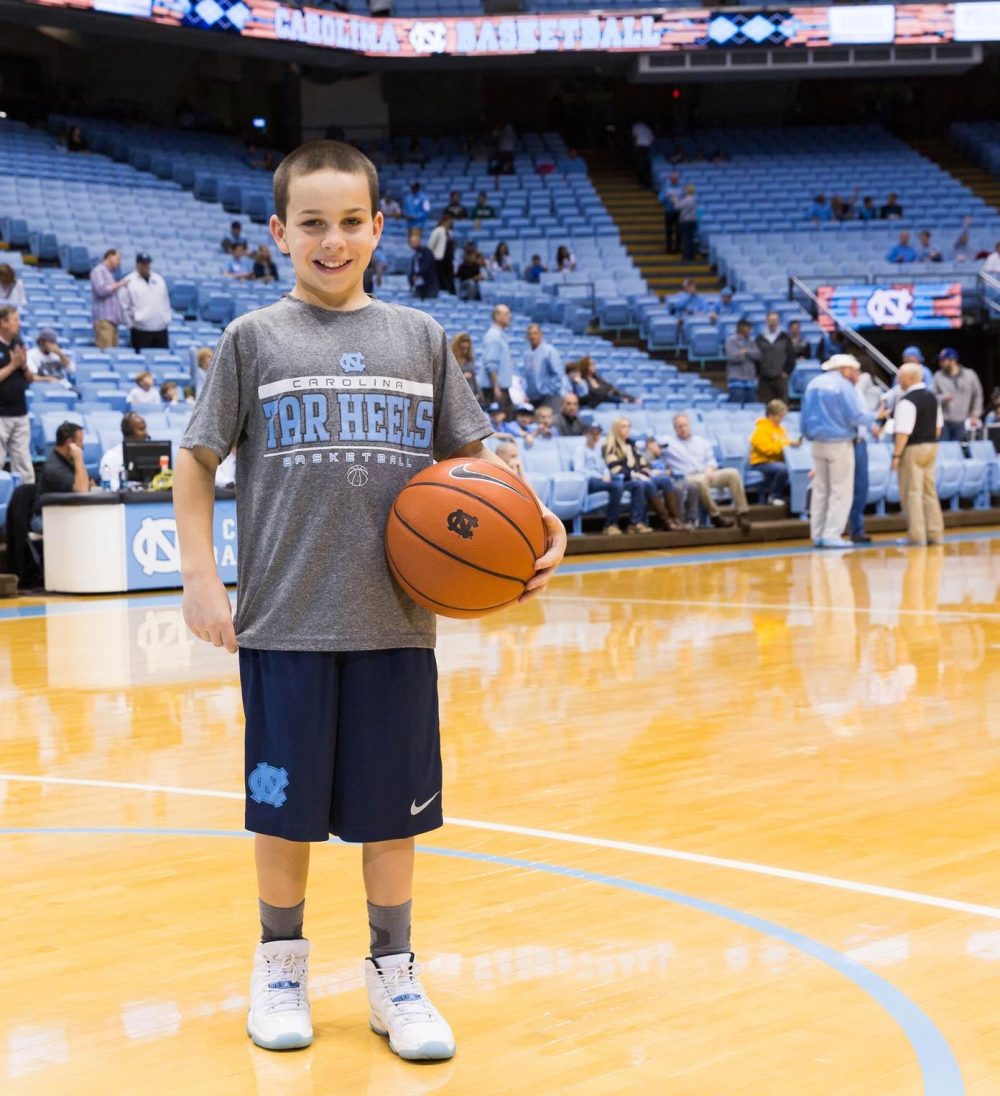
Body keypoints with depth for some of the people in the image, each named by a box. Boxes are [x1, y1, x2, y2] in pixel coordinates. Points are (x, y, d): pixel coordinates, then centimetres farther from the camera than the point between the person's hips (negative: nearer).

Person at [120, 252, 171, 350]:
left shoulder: (159, 280, 14)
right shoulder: (129, 282, 0)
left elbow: (166, 302, 19)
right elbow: (125, 306, 1)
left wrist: (167, 319, 12)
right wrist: (131, 324, -1)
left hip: (161, 329, 4)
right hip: (141, 330, -4)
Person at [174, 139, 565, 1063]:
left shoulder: (419, 337, 7)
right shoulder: (254, 341, 2)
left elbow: (471, 454, 11)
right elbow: (197, 462, 5)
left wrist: (531, 518, -6)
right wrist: (201, 579, -4)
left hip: (397, 622, 2)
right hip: (285, 623, -1)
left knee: (393, 808, 8)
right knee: (286, 807, 8)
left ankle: (394, 971, 24)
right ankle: (281, 962, 28)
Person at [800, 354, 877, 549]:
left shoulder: (814, 384, 8)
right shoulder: (843, 386, -13)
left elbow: (805, 415, 12)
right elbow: (856, 416, -15)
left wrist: (809, 435, 22)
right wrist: (873, 416, 1)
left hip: (818, 443, 7)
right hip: (839, 443, -7)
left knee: (820, 490, 12)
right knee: (840, 491, -1)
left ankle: (818, 534, 12)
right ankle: (832, 534, -6)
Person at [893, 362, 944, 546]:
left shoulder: (907, 401, -17)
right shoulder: (932, 397, 9)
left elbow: (903, 431, -21)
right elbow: (938, 426, 15)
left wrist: (896, 455, -16)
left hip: (912, 449, -8)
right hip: (931, 447, 8)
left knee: (912, 493, -3)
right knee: (930, 492, 13)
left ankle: (917, 536, -2)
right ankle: (935, 534, 14)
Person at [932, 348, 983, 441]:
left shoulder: (970, 375, 3)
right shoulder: (938, 376, 3)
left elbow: (977, 395, 11)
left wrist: (975, 415, 6)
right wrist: (942, 398, -16)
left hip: (962, 423, 1)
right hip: (944, 422, 0)